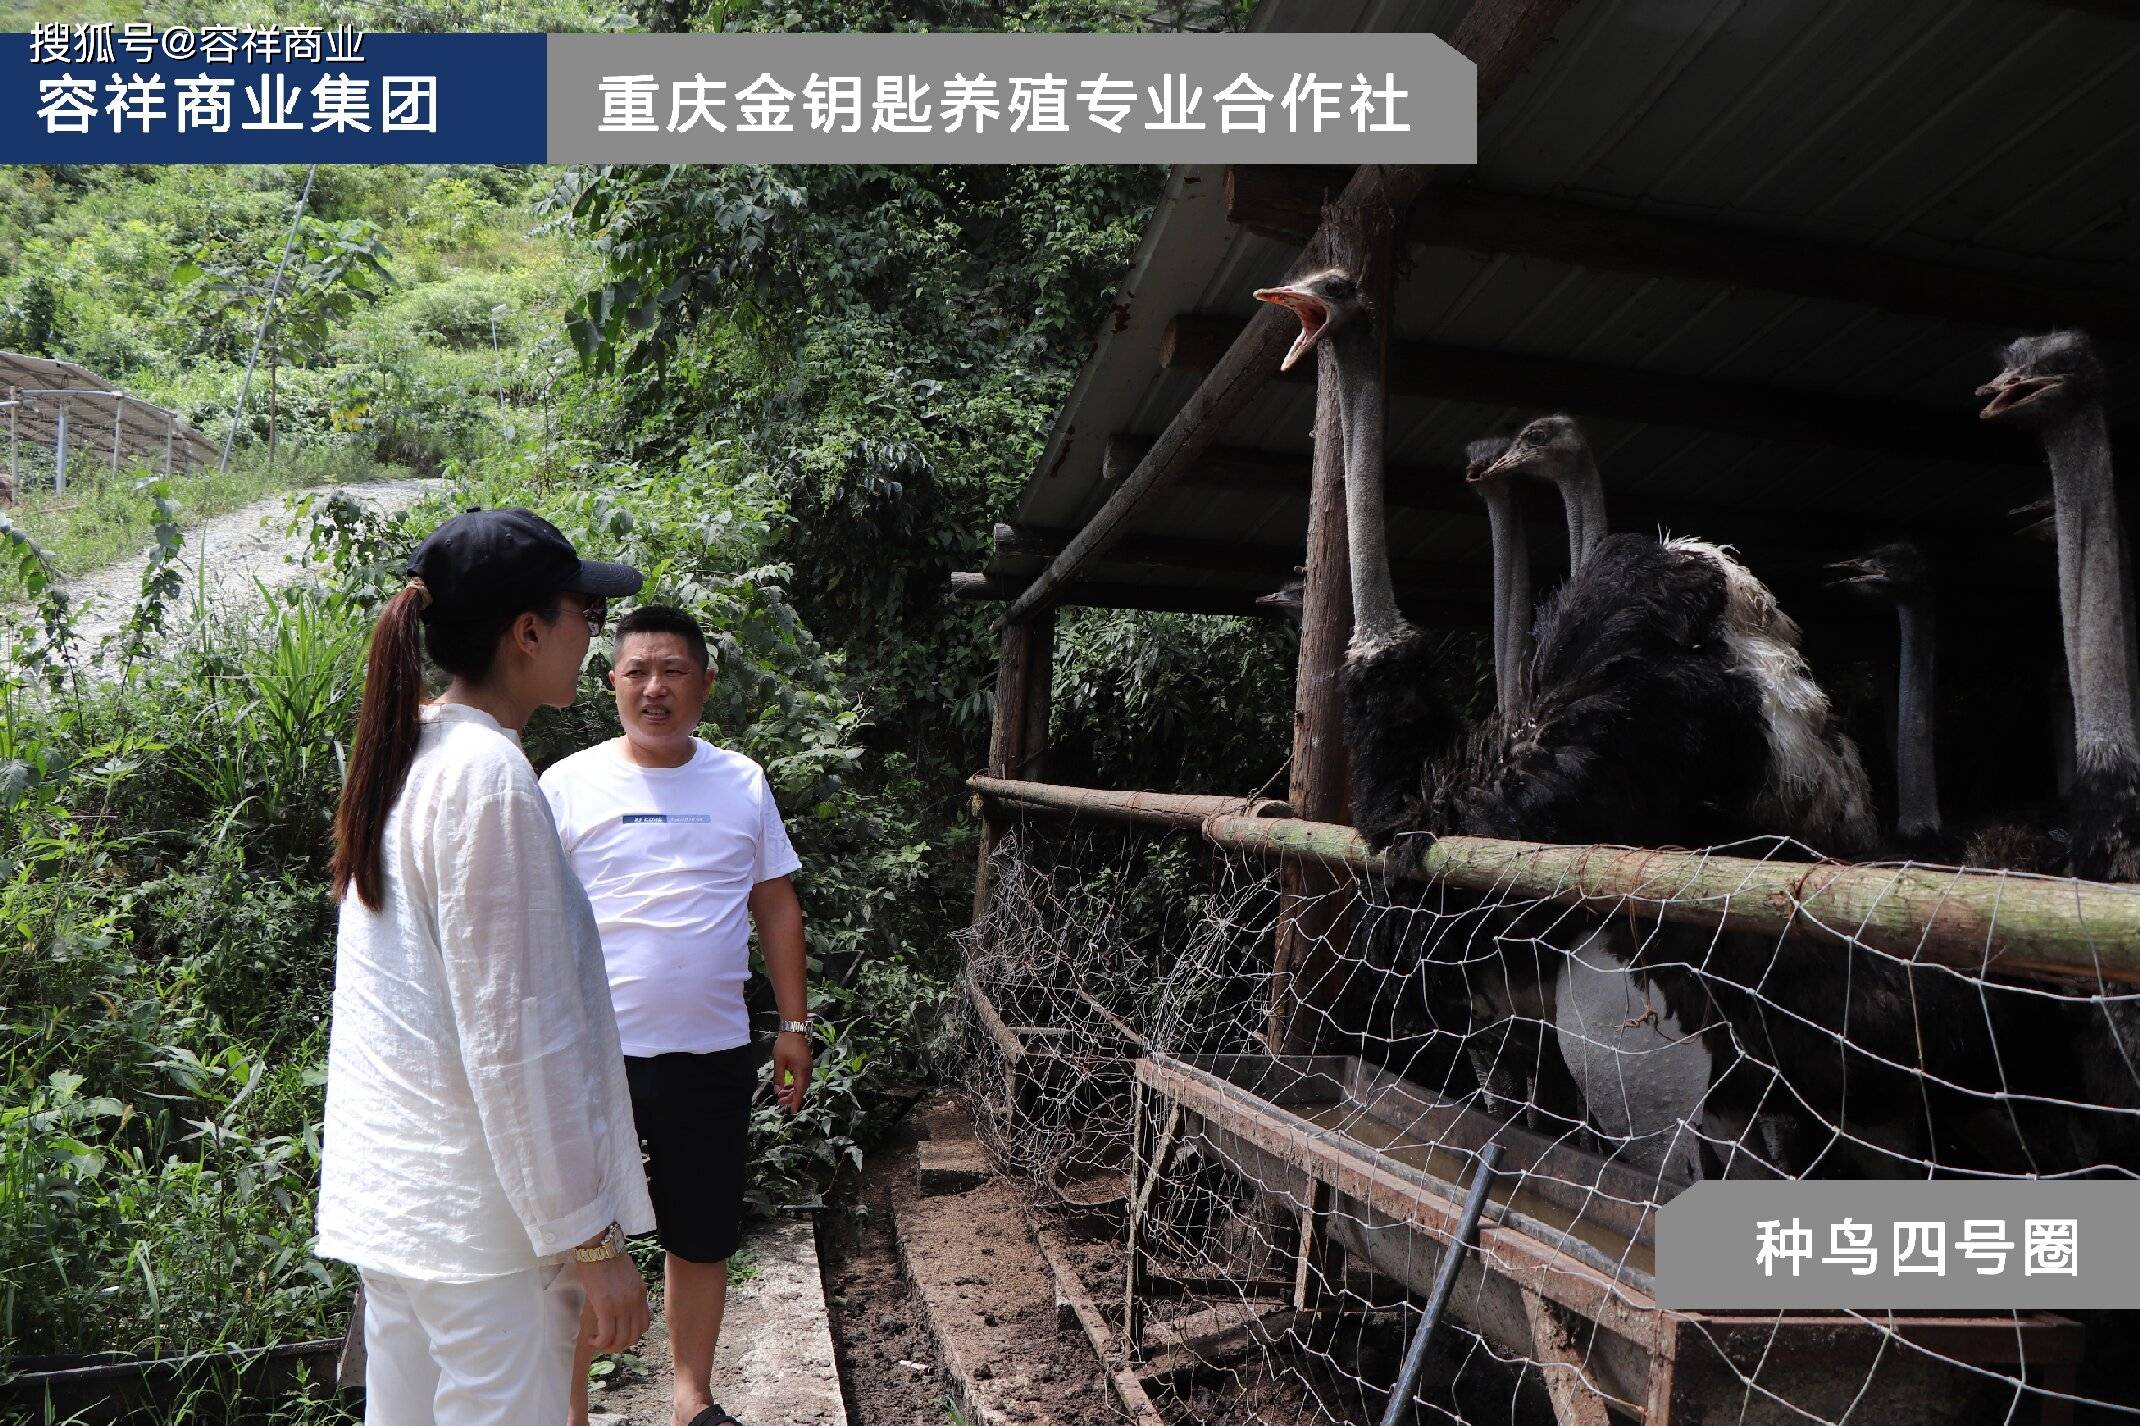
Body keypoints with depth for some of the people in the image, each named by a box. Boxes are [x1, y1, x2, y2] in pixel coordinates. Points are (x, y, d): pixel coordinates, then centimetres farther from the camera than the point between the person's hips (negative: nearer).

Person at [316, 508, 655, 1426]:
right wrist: (590, 1238, -15)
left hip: (386, 1185, 9)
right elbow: (515, 1037, -22)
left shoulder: (406, 755, 7)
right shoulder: (488, 773, -21)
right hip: (480, 1211, -9)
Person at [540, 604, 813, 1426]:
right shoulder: (571, 784, -4)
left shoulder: (742, 783, 3)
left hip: (712, 1053, 2)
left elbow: (776, 906, 8)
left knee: (702, 1237, 15)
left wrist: (795, 1026, 5)